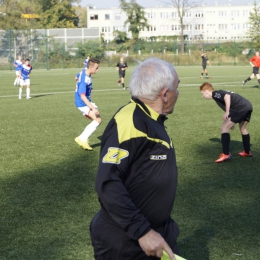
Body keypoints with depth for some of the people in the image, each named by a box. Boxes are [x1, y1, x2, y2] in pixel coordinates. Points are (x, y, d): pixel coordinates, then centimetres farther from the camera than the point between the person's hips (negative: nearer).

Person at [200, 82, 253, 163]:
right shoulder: (220, 93, 28)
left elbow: (227, 96, -20)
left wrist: (227, 112, -22)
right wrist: (231, 122, 38)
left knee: (224, 128, -5)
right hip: (248, 106, 10)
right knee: (242, 128, 29)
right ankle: (247, 152, 40)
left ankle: (226, 154, -10)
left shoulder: (215, 94, 0)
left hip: (240, 107, -10)